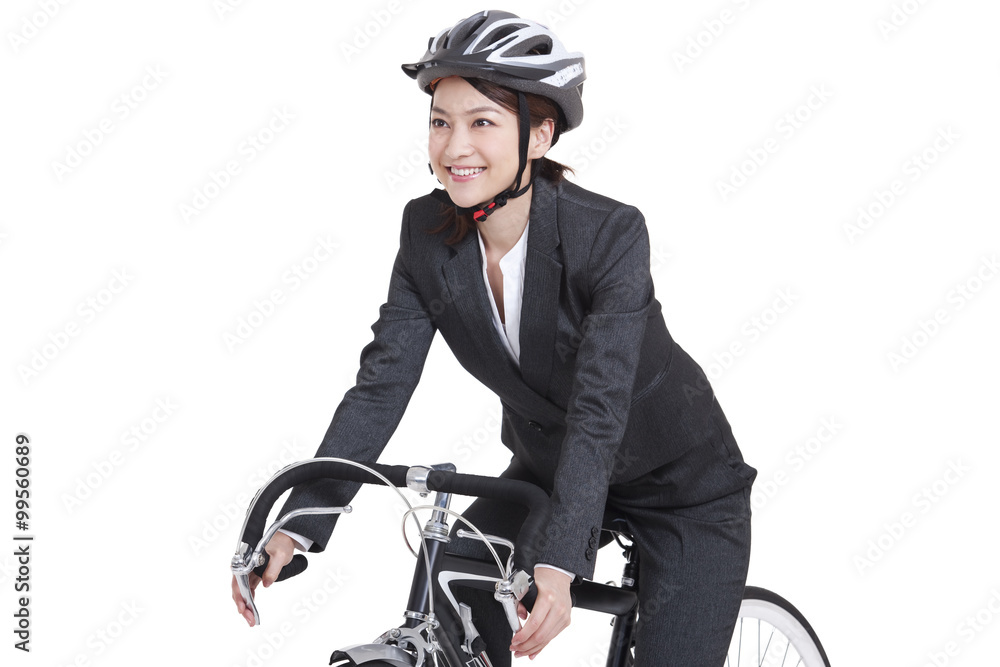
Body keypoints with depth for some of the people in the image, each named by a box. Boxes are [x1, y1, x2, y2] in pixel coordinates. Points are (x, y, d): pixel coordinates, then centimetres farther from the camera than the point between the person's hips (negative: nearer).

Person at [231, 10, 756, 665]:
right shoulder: (428, 231, -14)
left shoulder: (611, 233, -29)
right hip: (547, 469, 5)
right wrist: (296, 528, -27)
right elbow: (383, 380, -17)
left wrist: (558, 566, -48)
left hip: (681, 486, -4)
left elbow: (599, 408, -36)